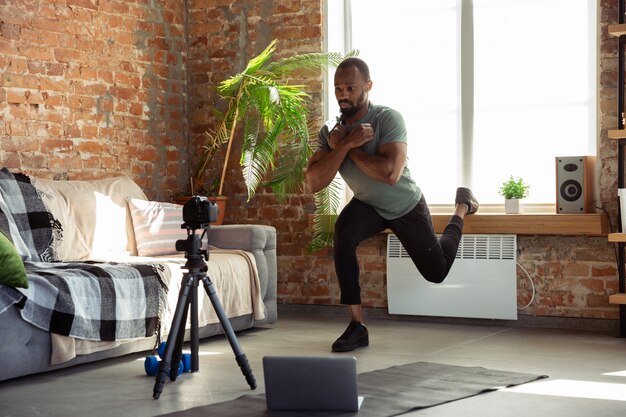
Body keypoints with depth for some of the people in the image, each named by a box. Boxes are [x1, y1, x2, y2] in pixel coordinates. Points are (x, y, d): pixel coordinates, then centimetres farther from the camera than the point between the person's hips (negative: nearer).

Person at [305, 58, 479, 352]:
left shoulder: (388, 118, -29)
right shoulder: (330, 132, -15)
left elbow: (391, 173, -42)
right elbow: (313, 184, -25)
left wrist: (343, 146, -34)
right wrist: (346, 145, -35)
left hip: (406, 206, -3)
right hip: (368, 205, 3)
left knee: (436, 272, 13)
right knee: (343, 233, -32)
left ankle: (462, 207, 42)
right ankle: (357, 326, -26)